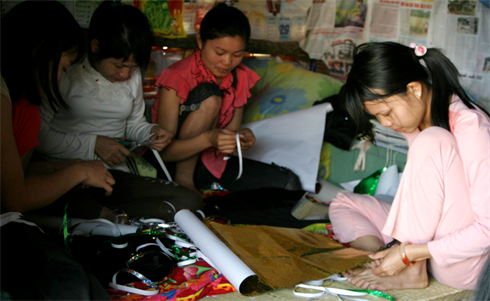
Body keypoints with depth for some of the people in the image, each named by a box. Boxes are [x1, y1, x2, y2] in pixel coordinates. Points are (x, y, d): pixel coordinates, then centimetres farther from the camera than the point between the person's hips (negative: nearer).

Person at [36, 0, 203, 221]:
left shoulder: (132, 75, 13)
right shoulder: (68, 72, -6)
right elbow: (38, 135, -9)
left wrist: (152, 131, 3)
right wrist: (93, 144, -12)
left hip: (115, 176, 7)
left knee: (190, 202, -19)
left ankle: (104, 215, -21)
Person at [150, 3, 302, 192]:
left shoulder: (240, 78, 0)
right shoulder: (177, 79, -18)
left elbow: (230, 131, 4)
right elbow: (163, 151, -20)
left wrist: (242, 138, -21)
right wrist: (208, 139, -37)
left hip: (213, 163, 5)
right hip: (177, 164, -4)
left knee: (288, 184, -13)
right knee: (210, 96, -28)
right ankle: (184, 180, -16)